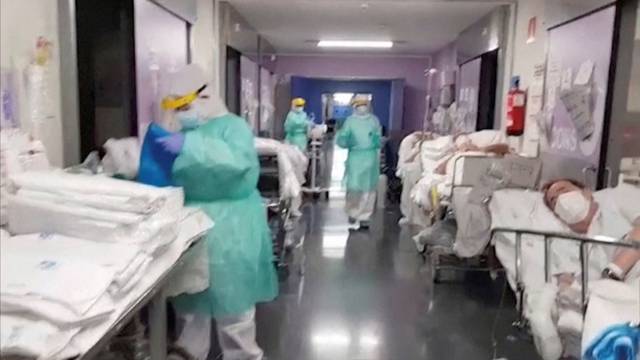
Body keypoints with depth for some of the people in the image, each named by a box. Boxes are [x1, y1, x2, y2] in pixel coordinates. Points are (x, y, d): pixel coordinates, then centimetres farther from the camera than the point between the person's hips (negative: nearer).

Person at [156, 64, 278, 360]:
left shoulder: (232, 126, -9)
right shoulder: (187, 132, 12)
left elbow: (239, 159, -31)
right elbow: (176, 179, 21)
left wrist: (189, 146, -36)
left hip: (229, 228, -7)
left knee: (232, 300, 6)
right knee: (192, 300, 18)